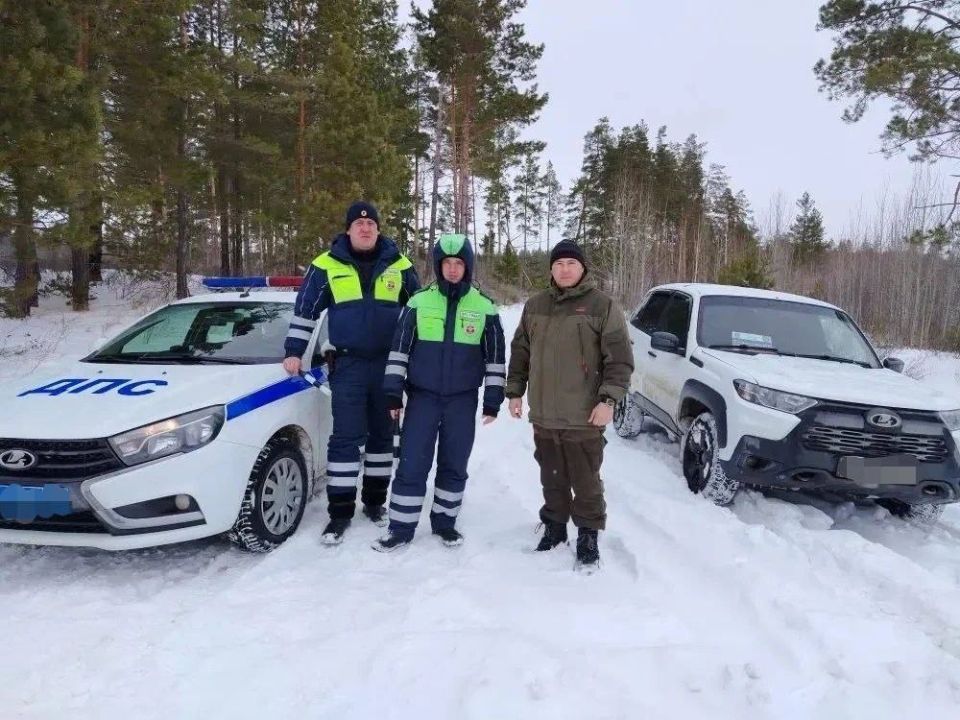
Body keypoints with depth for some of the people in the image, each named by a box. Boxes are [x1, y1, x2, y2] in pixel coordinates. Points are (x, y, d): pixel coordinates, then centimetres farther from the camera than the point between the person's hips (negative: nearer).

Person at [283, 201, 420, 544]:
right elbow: (305, 311, 6)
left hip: (389, 364, 2)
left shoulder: (399, 265, 4)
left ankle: (375, 500, 25)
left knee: (383, 434, 10)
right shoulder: (326, 265, 0)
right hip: (347, 365, -2)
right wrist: (293, 353, 2)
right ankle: (340, 510, 6)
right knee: (346, 437, -3)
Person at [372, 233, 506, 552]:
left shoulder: (484, 307, 1)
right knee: (411, 464, -1)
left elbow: (495, 356, 5)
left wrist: (492, 400, 2)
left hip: (463, 400, 1)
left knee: (454, 465, 9)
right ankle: (401, 527, 11)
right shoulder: (419, 302, 0)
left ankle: (445, 521, 25)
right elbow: (399, 347, 2)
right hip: (422, 396, 0)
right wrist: (393, 392, -2)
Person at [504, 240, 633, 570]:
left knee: (586, 481, 5)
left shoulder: (603, 305, -5)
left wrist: (608, 400, -16)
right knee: (552, 478, 17)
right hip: (543, 415, 4)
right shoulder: (535, 306, 10)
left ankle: (588, 535, 21)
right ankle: (554, 525, 33)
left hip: (584, 417, -4)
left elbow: (620, 359, -8)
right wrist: (515, 391, 11)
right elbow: (520, 352, 16)